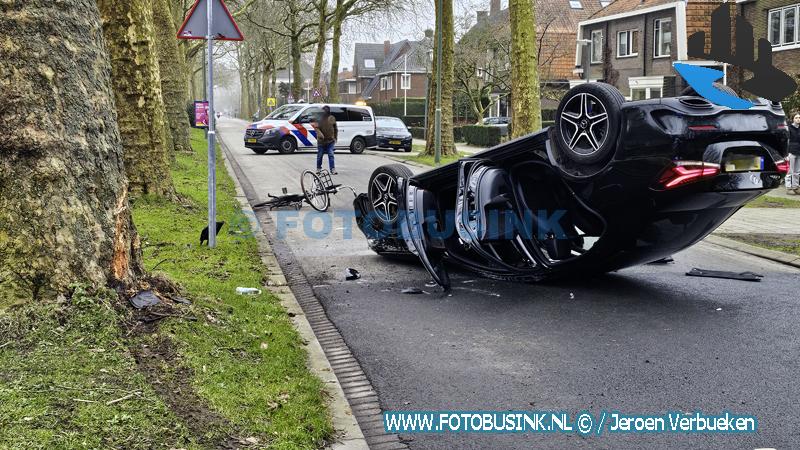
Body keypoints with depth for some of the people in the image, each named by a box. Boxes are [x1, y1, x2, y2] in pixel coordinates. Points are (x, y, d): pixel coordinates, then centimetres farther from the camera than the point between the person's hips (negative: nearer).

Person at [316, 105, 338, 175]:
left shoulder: (332, 118, 4)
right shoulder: (320, 118, -2)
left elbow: (335, 129, 13)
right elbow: (317, 127, -7)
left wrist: (335, 137, 9)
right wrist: (320, 134, -25)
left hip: (330, 140, 0)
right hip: (321, 141, 0)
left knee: (331, 155, -6)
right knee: (319, 155, 10)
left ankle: (333, 169, -8)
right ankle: (318, 169, 24)